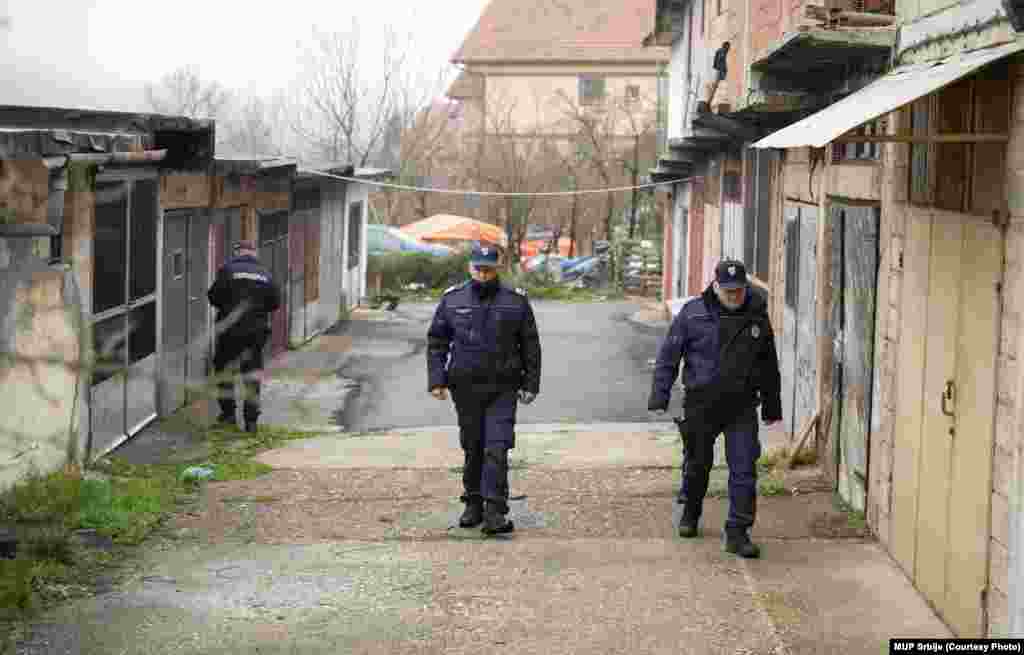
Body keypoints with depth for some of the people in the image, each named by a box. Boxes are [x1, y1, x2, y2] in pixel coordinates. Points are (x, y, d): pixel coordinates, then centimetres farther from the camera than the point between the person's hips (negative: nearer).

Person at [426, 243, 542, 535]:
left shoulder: (516, 301, 0)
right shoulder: (452, 300, 3)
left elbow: (530, 344, 5)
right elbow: (436, 341, 7)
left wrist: (531, 384, 1)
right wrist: (436, 380, -2)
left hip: (502, 389, -2)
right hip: (466, 387, 2)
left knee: (497, 449, -11)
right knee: (472, 448, 10)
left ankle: (495, 512, -13)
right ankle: (473, 505, 23)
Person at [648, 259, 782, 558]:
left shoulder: (757, 316, 3)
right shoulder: (692, 313, -5)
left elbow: (769, 365, 13)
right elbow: (668, 356, -2)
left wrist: (772, 407, 15)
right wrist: (659, 397, -8)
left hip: (742, 408, 1)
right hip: (700, 405, -1)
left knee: (744, 470, -6)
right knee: (698, 464, 15)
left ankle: (737, 533, -1)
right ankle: (690, 513, 40)